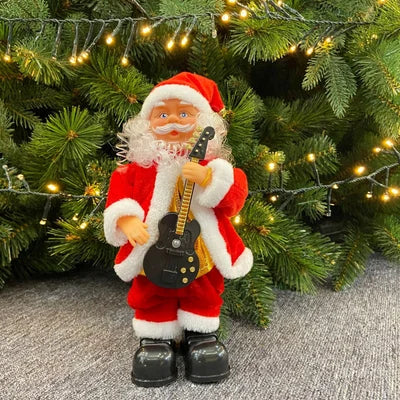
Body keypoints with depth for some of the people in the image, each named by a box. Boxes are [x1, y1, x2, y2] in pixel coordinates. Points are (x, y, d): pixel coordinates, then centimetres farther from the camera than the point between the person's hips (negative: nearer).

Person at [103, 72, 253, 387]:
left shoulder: (211, 163, -7)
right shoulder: (139, 166, -4)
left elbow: (234, 196, -19)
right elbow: (120, 193, -7)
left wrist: (206, 177, -35)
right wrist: (128, 221, -26)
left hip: (201, 252, 0)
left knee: (204, 293, 17)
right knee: (152, 296, 15)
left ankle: (201, 333, 38)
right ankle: (155, 337, 35)